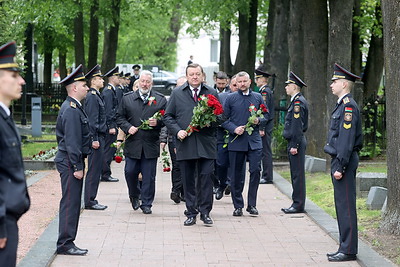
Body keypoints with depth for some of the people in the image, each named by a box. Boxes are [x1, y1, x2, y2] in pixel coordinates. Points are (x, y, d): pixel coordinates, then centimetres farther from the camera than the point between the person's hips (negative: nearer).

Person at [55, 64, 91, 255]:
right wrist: (77, 167, -20)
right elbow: (72, 141, -21)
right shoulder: (71, 110, -17)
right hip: (70, 162, -11)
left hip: (72, 162, 11)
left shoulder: (74, 107, 16)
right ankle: (65, 244, -2)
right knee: (70, 202, -6)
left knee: (72, 203, 13)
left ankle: (67, 242, 17)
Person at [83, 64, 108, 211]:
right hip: (96, 138, -10)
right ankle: (90, 201, -2)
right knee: (94, 170, -6)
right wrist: (94, 139, -21)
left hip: (99, 137, 10)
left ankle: (91, 200, 17)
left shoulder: (96, 95, 17)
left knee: (96, 170, 12)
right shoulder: (92, 97, -14)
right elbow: (92, 120, -19)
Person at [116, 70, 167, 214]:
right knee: (130, 172, 1)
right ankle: (134, 196, 27)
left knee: (149, 176, 1)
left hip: (151, 144, -1)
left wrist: (157, 122, -14)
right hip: (132, 143, 1)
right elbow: (120, 117, 9)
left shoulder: (161, 99, 5)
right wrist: (128, 127, -8)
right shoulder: (127, 98, 8)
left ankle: (146, 204, 11)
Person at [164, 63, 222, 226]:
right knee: (188, 181, 4)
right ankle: (191, 214, 11)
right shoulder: (177, 93, 9)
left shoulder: (211, 93, 10)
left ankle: (205, 212, 4)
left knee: (206, 179, -4)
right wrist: (177, 131, -6)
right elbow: (168, 116, 9)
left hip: (206, 144, 0)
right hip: (185, 143, 1)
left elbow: (219, 116, 11)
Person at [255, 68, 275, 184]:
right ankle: (266, 175, 16)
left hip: (265, 127, -10)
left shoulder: (265, 92, -14)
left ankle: (267, 177, -4)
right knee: (265, 152, 12)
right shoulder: (267, 91, 17)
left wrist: (261, 128, -20)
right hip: (267, 126, 10)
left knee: (265, 152, -7)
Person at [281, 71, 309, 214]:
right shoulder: (296, 101, 17)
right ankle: (297, 203, 17)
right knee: (296, 174, 12)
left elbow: (297, 125, -19)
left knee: (298, 174, -6)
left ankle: (298, 205, -3)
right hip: (294, 142, 10)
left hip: (296, 143, -10)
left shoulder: (298, 102, -15)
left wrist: (294, 145, -21)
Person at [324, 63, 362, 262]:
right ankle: (345, 247, 18)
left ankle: (349, 250, -4)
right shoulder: (342, 105, 17)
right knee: (342, 206, 13)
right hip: (339, 161, 11)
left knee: (346, 206, -7)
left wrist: (340, 167, -22)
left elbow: (347, 139, -21)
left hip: (344, 162, -11)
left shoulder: (348, 106, -15)